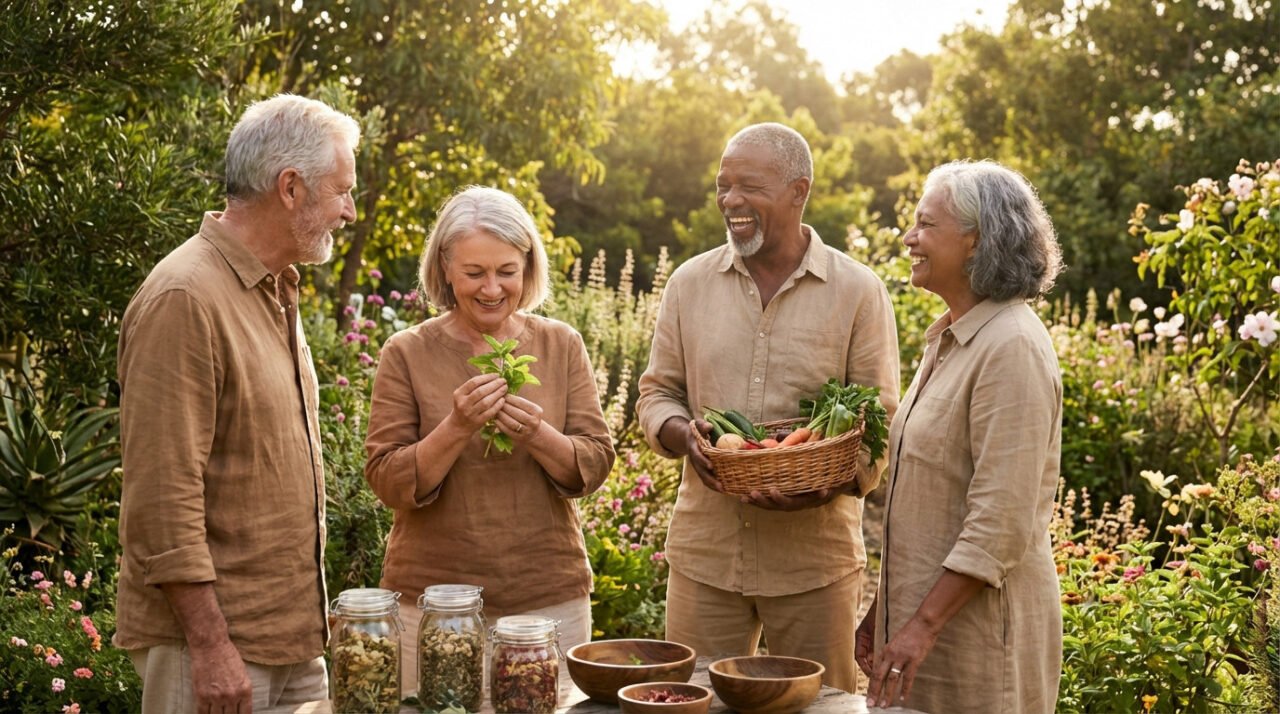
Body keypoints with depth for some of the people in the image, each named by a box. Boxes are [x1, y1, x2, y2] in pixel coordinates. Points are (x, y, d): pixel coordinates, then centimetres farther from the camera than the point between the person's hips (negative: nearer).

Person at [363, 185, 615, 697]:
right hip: (433, 595, -1)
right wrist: (457, 428, -21)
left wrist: (539, 435, -20)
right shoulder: (407, 354, -3)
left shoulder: (562, 345, 2)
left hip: (550, 597, 2)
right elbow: (387, 482, -6)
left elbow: (596, 466, -1)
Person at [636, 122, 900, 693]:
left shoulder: (858, 292, -4)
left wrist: (828, 486, -22)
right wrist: (683, 435, -12)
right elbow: (657, 393, 11)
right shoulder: (689, 283, 5)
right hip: (704, 552, 3)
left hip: (814, 558, -2)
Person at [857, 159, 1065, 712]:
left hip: (978, 626, -9)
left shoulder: (1012, 347, -17)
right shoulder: (948, 340, 12)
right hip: (920, 614, 9)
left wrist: (924, 625, -22)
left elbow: (1001, 520, -22)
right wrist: (884, 610, 16)